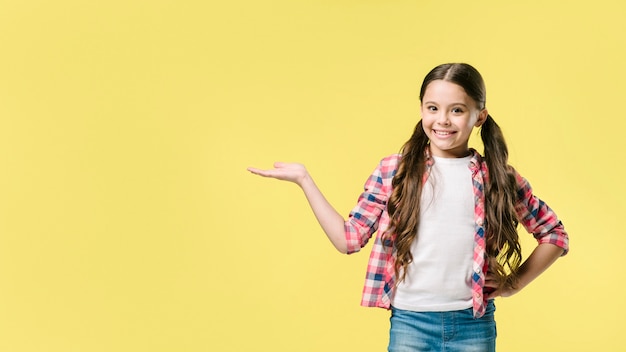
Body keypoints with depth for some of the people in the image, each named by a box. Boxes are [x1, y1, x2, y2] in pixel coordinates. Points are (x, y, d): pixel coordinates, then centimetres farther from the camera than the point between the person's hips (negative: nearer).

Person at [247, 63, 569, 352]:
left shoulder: (498, 178, 2)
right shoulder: (394, 171, 1)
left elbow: (555, 234, 12)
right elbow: (349, 239, 0)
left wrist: (516, 283, 2)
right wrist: (304, 180, -4)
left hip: (474, 324, 1)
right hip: (409, 322, 0)